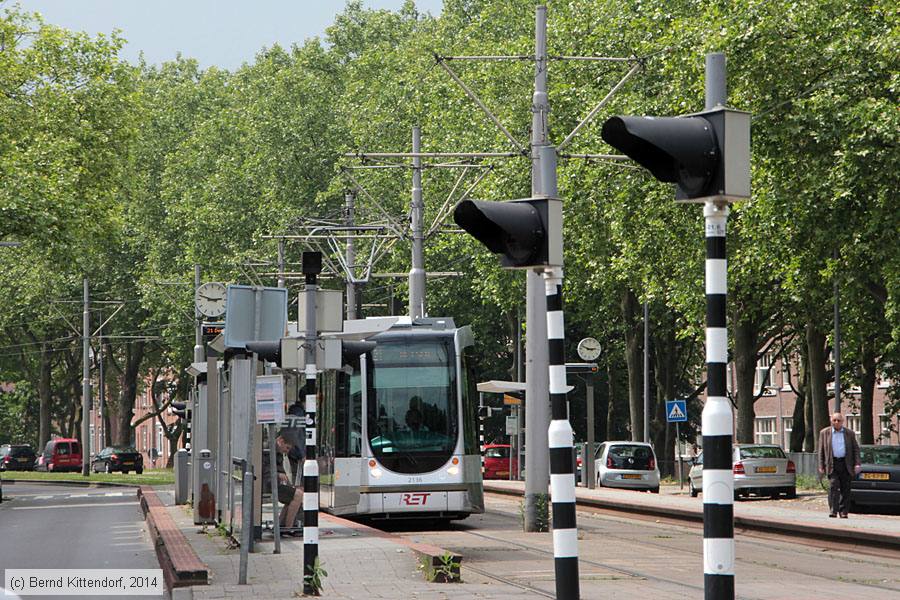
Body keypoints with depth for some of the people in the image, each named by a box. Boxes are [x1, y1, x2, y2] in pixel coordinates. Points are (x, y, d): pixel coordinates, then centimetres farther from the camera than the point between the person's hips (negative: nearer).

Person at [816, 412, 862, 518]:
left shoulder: (850, 434, 11)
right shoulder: (824, 433, 9)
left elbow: (856, 449, 11)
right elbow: (820, 450, 8)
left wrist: (857, 464, -2)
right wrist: (821, 466, 0)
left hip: (846, 465, 1)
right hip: (832, 464, -1)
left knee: (845, 489, 1)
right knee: (833, 486, -15)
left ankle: (843, 512, 8)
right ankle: (833, 510, -16)